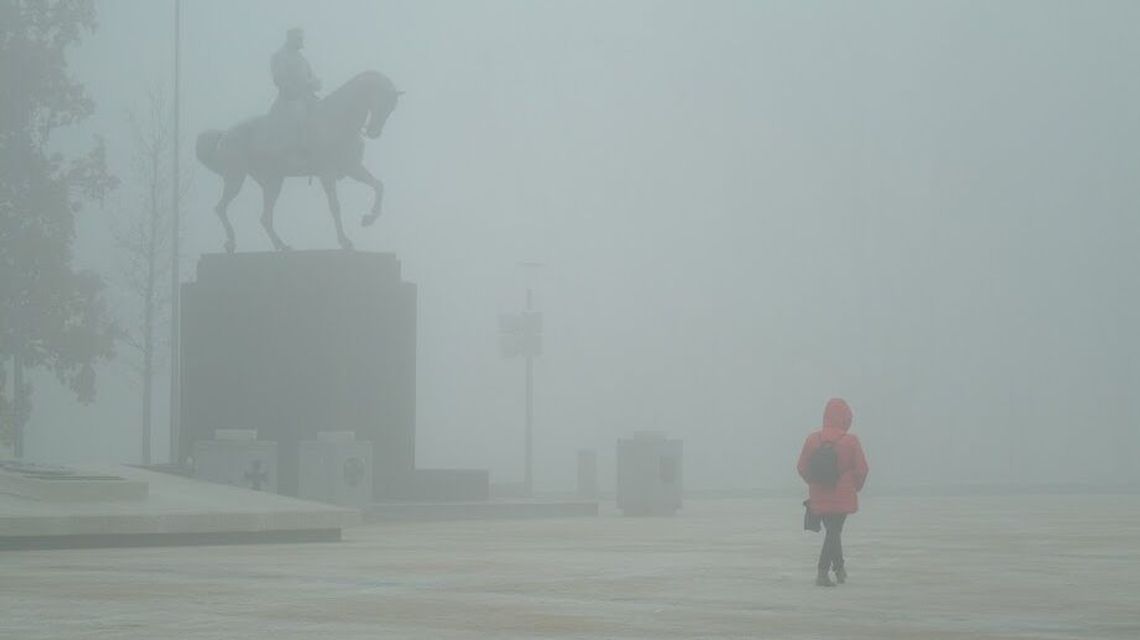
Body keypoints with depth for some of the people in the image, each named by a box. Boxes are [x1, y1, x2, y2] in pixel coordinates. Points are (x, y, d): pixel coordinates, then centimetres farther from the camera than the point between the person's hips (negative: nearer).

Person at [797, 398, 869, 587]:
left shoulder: (812, 440, -3)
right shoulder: (851, 441, -11)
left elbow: (801, 468, 1)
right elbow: (862, 469, -9)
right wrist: (856, 487, 10)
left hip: (819, 498, 3)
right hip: (843, 498, -3)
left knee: (832, 531, 19)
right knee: (834, 531, 0)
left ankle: (839, 568, 31)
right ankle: (823, 572, -11)